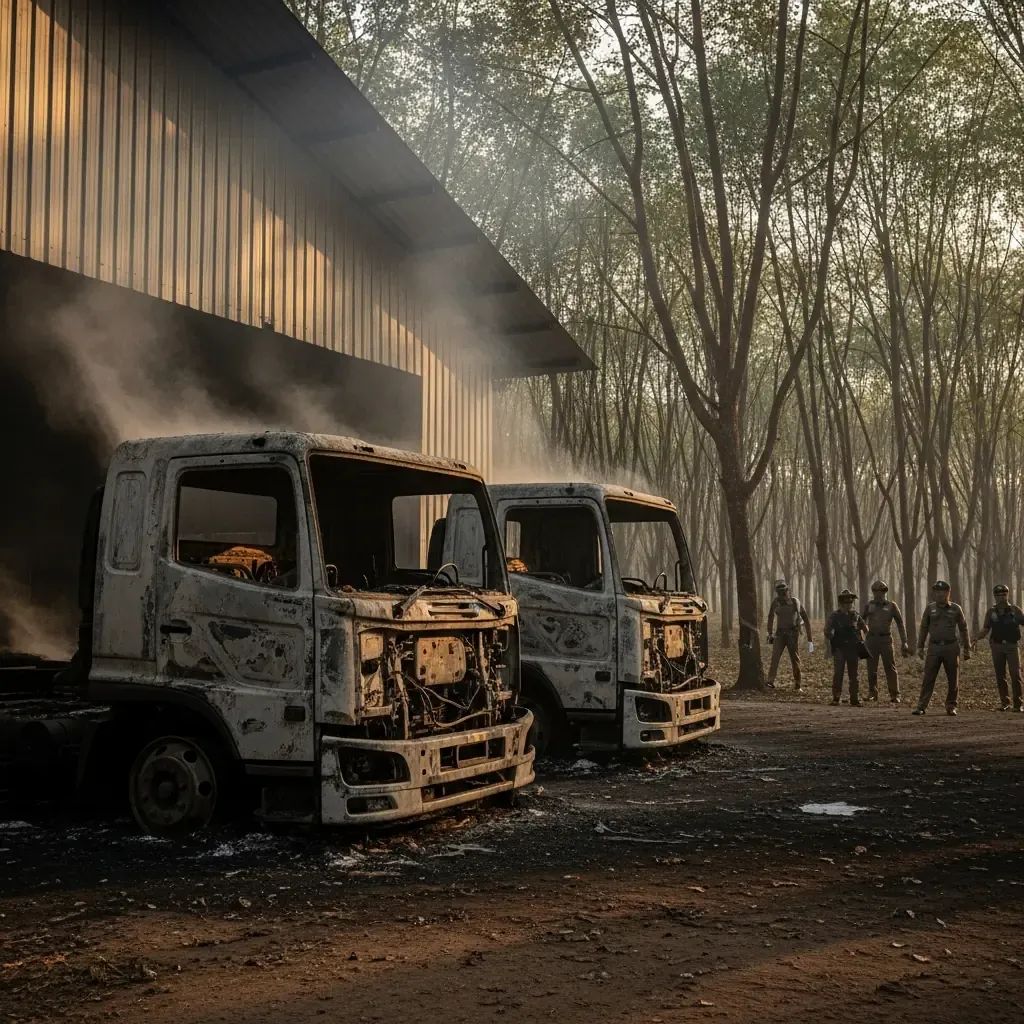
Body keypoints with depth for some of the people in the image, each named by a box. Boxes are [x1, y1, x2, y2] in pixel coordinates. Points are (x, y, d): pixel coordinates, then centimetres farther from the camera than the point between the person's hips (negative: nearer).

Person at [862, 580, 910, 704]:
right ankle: (872, 694, 18)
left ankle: (894, 696, 0)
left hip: (886, 639, -2)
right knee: (872, 668, 4)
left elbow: (900, 624, 2)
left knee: (890, 668, -4)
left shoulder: (892, 606, 1)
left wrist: (904, 643, -4)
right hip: (871, 640, 2)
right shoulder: (869, 606, 6)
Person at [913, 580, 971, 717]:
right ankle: (921, 706, -5)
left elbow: (963, 629, 8)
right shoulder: (930, 608, 5)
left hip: (951, 647, 0)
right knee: (928, 678, -4)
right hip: (934, 647, 0)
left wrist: (967, 648, 6)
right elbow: (923, 628, 10)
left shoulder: (956, 609, 3)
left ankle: (951, 706, 15)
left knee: (953, 679, 4)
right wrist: (920, 647, 5)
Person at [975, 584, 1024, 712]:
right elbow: (985, 629, 8)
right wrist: (976, 638, -8)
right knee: (1000, 676, 5)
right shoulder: (991, 612, 6)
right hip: (997, 646, 2)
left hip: (1012, 645, -2)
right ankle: (1004, 702, 13)